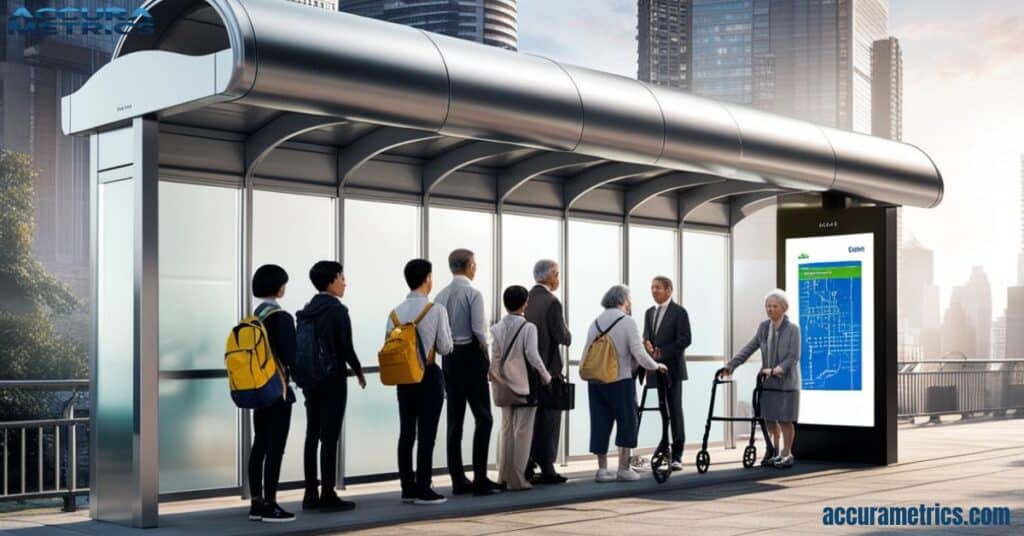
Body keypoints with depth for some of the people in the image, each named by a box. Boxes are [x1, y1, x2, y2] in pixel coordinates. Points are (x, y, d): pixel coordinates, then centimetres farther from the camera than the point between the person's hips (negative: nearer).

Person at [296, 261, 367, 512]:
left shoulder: (307, 310, 10)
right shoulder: (337, 310, -12)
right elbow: (346, 347, -14)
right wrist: (359, 372, 0)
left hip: (310, 379, 7)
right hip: (332, 380, -7)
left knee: (312, 435, 9)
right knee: (330, 437, -4)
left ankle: (311, 494, 12)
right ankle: (328, 495, -3)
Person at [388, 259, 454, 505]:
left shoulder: (396, 312, 4)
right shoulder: (436, 310, -10)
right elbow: (445, 347, -9)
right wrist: (446, 333, 11)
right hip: (429, 376, -5)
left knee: (406, 432, 9)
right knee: (426, 434, -2)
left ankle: (408, 487, 13)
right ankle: (423, 490, -1)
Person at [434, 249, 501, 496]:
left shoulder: (441, 296, 7)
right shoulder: (473, 293, -10)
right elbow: (479, 330, -16)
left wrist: (447, 348, 14)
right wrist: (483, 347, 1)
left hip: (448, 357, 6)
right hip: (470, 356, -6)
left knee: (455, 420, 9)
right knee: (483, 418, -1)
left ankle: (458, 480, 12)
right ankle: (480, 480, -6)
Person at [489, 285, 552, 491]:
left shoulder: (497, 328, 3)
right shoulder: (528, 328, -11)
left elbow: (495, 359, 2)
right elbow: (532, 355, -16)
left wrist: (498, 381, 12)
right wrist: (545, 375, -3)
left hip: (504, 386, 5)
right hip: (524, 384, -5)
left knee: (507, 430, 13)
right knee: (522, 432, 0)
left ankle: (504, 476, 15)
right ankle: (516, 479, 0)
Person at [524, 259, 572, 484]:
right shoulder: (551, 302, -14)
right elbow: (562, 337, -16)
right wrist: (567, 334, 6)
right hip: (548, 367, -7)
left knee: (530, 420, 11)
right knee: (549, 419, -1)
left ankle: (527, 468, 13)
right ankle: (546, 469, 0)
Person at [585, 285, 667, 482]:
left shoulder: (595, 323, 9)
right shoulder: (627, 321, -7)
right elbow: (639, 354, -11)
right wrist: (656, 366, 4)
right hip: (620, 380, -5)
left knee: (600, 423, 8)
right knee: (626, 423, 6)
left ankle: (602, 469, 9)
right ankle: (624, 468, 7)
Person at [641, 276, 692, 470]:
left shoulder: (679, 312, -4)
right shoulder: (649, 313, 16)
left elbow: (684, 339, -11)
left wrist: (662, 352, -16)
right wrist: (647, 344, -7)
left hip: (671, 368, -5)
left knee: (675, 410, -1)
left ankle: (676, 456, 3)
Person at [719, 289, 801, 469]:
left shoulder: (793, 329, -9)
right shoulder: (763, 327, 6)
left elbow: (794, 357, -14)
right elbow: (749, 348, 5)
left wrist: (777, 370, -26)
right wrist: (731, 365, -5)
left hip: (786, 382, -5)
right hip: (768, 381, 5)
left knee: (785, 419, 1)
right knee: (769, 418, 10)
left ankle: (787, 454, 14)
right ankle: (775, 452, 26)